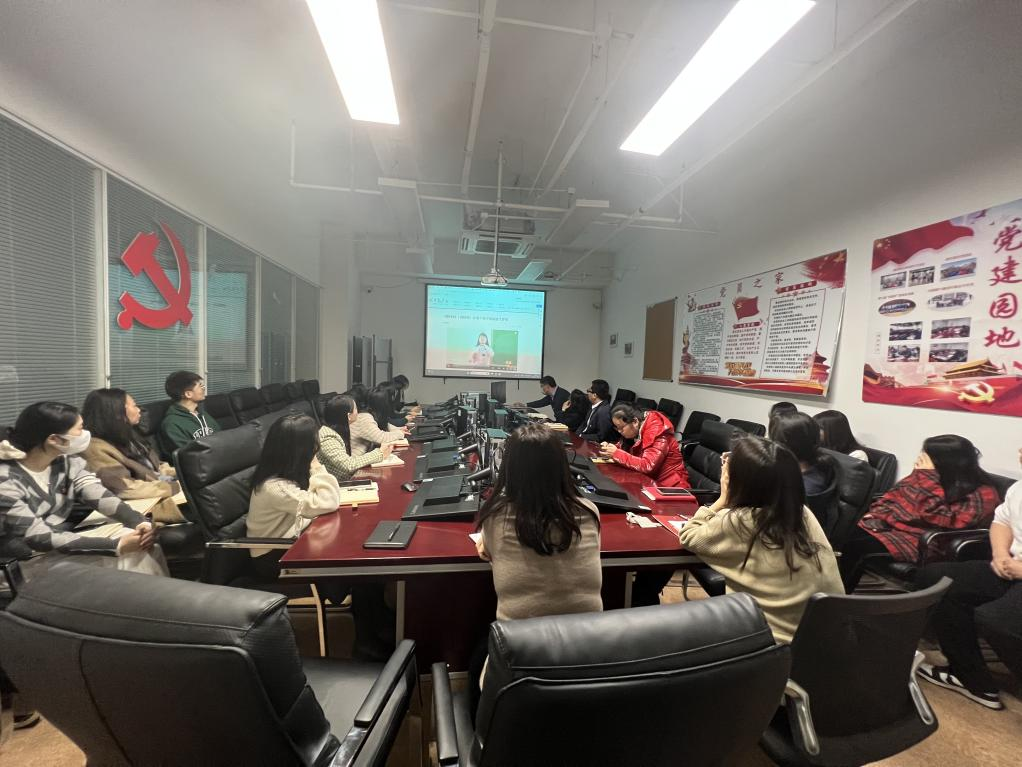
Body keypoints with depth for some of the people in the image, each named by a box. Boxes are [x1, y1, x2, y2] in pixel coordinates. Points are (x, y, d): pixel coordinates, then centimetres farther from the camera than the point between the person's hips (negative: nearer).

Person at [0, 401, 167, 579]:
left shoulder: (67, 460, -4)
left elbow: (100, 497, -12)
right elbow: (40, 538, -25)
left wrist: (141, 523, -29)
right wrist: (116, 545, -32)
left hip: (64, 536, 6)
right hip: (30, 559, -5)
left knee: (145, 545, -13)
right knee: (123, 562, -22)